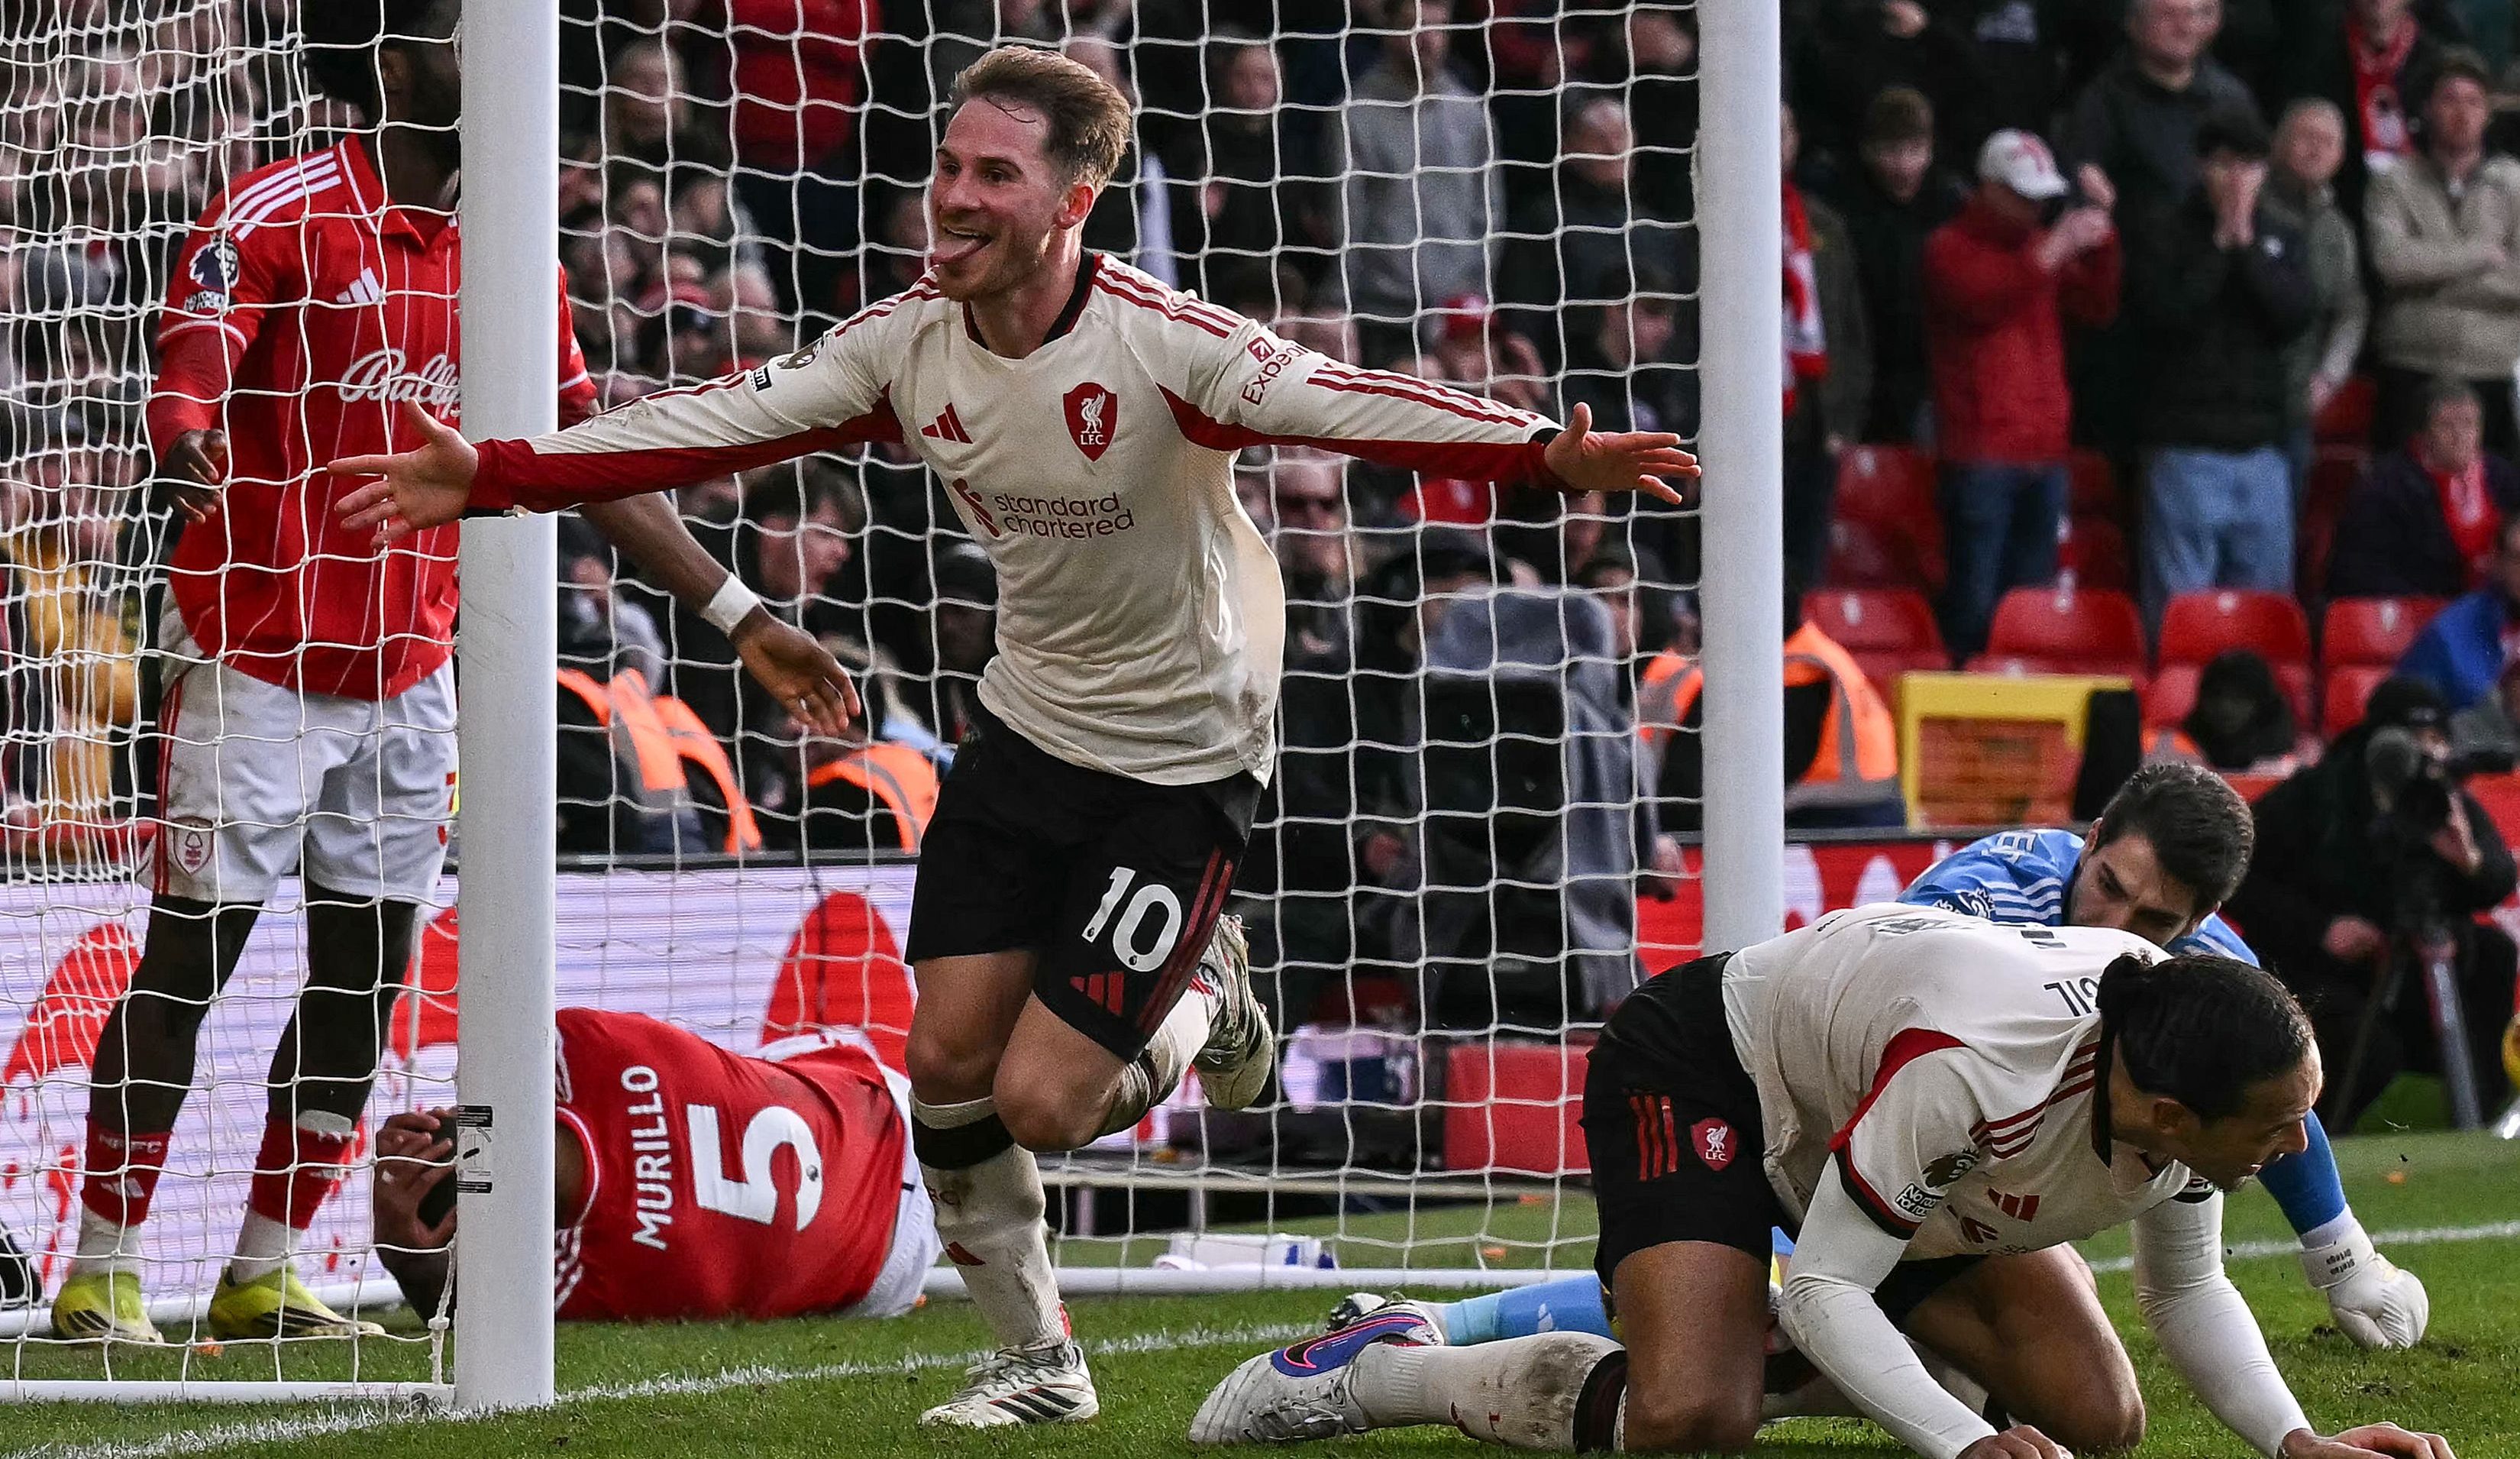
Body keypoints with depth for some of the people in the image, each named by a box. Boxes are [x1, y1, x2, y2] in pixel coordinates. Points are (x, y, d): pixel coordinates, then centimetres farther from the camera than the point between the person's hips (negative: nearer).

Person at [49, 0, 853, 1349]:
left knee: (365, 978, 5)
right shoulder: (278, 216, -10)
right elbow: (186, 379, -21)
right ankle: (100, 1275, 2)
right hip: (253, 665, -6)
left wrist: (739, 618, 11)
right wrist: (186, 441, -46)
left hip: (405, 678, 6)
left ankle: (261, 1277, 14)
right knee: (190, 958, -5)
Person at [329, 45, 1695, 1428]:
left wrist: (1545, 453, -52)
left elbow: (1343, 403, -36)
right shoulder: (909, 343, -8)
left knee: (1040, 1103, -10)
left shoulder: (1161, 345, -25)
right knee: (948, 1066, 2)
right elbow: (716, 424, -5)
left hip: (1178, 760, -6)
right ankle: (1036, 1364, 24)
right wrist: (492, 473, -11)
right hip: (1027, 728, 6)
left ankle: (1199, 1015, 25)